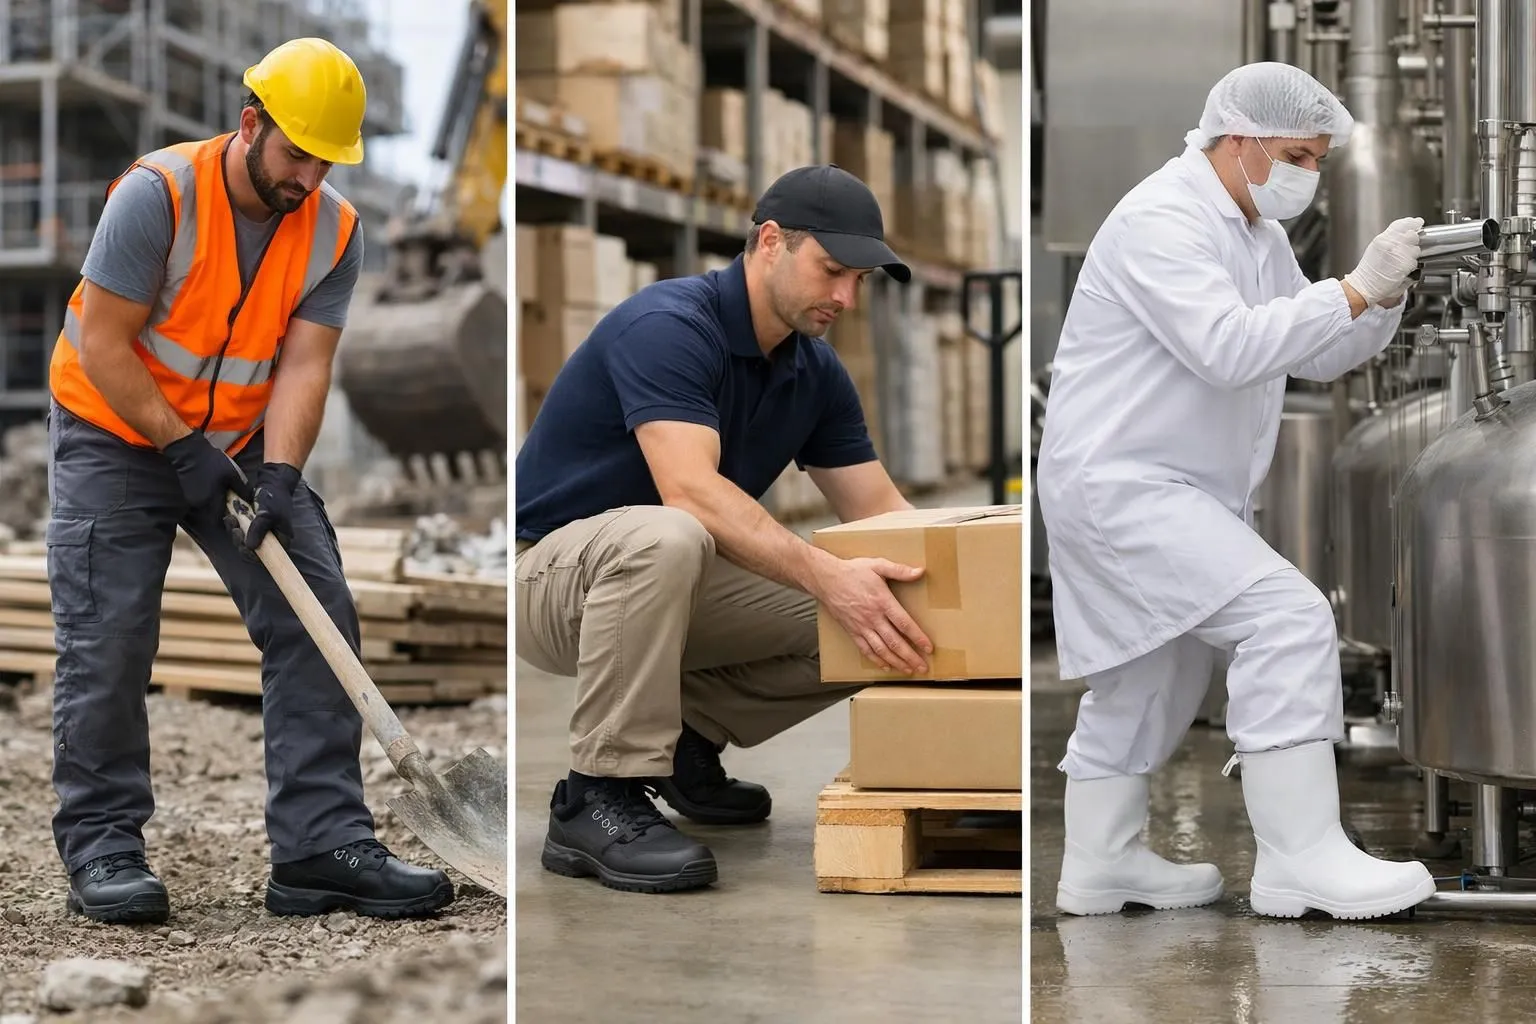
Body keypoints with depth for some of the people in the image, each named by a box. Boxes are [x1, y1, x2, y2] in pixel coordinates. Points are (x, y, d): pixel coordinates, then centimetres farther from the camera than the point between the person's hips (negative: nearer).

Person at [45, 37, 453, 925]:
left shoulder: (334, 230, -7)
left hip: (242, 441, 4)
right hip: (116, 434, -4)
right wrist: (182, 446, -23)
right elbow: (102, 343, -20)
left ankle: (323, 843, -3)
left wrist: (280, 473, -26)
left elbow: (305, 363, -12)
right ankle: (102, 846, 4)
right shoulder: (157, 194, -21)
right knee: (109, 638, -11)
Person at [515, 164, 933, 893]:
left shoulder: (816, 369, 1)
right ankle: (596, 799, -27)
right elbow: (691, 493, -38)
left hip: (674, 581, 8)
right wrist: (825, 575, -49)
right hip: (547, 571, -8)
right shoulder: (667, 325, -25)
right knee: (664, 539, -42)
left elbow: (879, 512, 1)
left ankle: (685, 736, 12)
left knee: (868, 626, -6)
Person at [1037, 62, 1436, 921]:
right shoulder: (1162, 221, -17)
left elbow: (1321, 357, 15)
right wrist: (1355, 290, -28)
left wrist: (1389, 292, -2)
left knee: (1151, 683, 19)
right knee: (1288, 618, -21)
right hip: (1120, 485, -11)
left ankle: (1100, 864, 32)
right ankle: (1302, 858, -20)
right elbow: (1231, 347, -29)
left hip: (1182, 492, 11)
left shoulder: (1259, 233, 14)